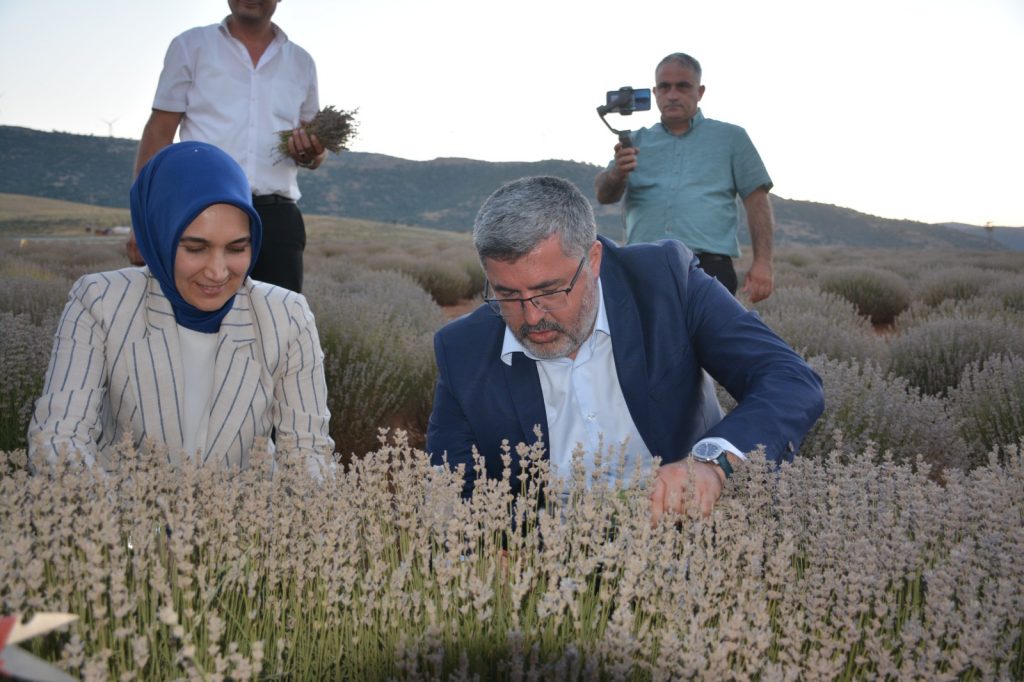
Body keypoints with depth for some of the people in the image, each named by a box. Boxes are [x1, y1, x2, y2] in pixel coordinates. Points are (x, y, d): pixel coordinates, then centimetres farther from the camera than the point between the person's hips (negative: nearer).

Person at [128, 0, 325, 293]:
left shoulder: (301, 62, 18)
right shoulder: (190, 46, 11)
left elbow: (315, 150, 22)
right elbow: (158, 133, 6)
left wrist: (312, 154, -4)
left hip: (277, 218, 2)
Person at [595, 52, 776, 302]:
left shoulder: (731, 138, 13)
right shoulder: (636, 141, 17)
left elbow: (757, 202, 7)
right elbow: (604, 195, 5)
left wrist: (762, 262, -6)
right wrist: (618, 173, -19)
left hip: (708, 268, -2)